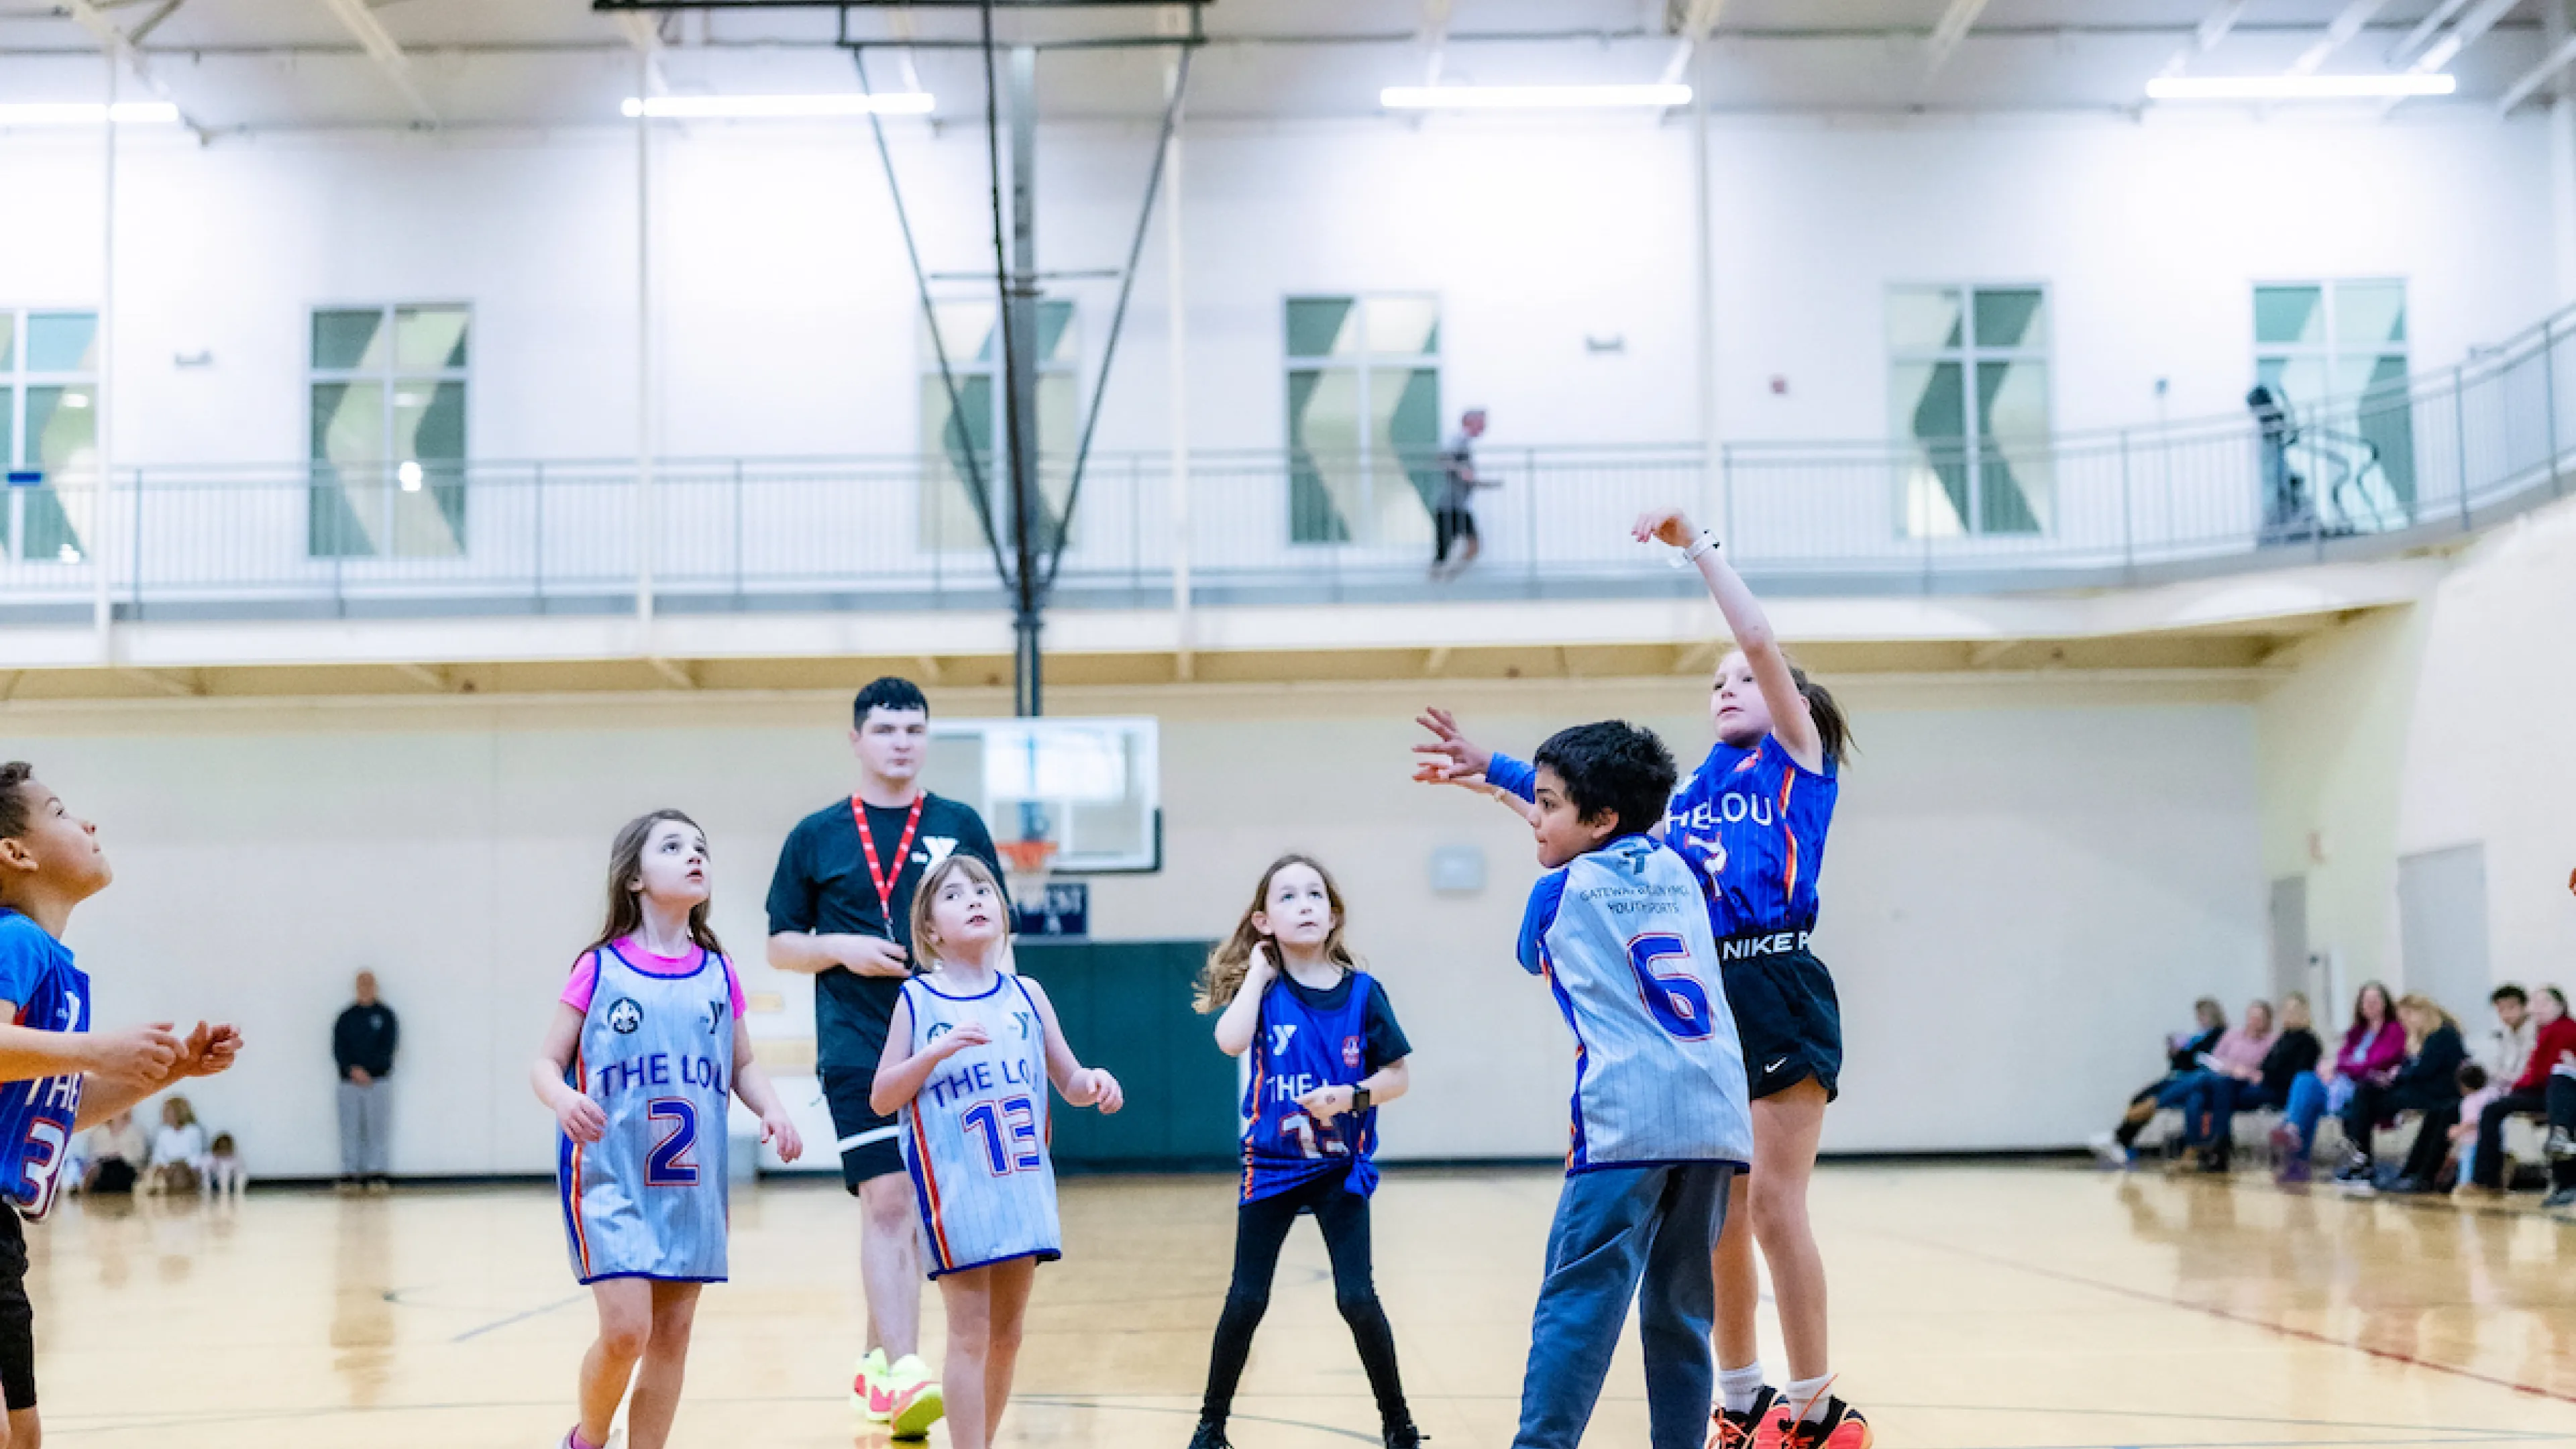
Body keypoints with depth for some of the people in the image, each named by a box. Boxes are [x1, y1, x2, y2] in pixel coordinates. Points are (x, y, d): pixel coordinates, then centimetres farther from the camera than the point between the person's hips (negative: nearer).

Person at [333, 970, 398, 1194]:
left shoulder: (385, 1015, 5)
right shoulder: (346, 1018, 9)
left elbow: (390, 1046, -3)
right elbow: (338, 1049, 3)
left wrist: (367, 1069, -12)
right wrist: (353, 1070, -13)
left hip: (378, 1080, -1)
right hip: (349, 1081, 1)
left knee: (378, 1128, -3)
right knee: (350, 1129, 0)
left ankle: (376, 1175, 0)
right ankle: (349, 1174, 3)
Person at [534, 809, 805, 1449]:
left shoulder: (718, 974, 6)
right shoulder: (599, 969, -3)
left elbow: (744, 1066, 15)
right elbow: (546, 1064, -1)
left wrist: (772, 1109, -5)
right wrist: (563, 1099, -24)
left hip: (692, 1184, 4)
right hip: (611, 1178, -4)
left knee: (673, 1332, 6)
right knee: (626, 1331, -11)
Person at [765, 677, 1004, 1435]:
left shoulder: (960, 826, 8)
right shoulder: (816, 837, 6)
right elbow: (780, 946, 9)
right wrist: (842, 949, -9)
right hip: (857, 1050, -2)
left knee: (909, 1209, 10)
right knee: (887, 1201, -13)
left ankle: (876, 1358, 24)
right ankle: (904, 1371, -17)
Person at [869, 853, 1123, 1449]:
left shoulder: (1026, 995, 7)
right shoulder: (917, 1001, -1)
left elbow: (1069, 1080, 13)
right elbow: (881, 1099, -3)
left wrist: (1093, 1083, -10)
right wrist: (938, 1051, -18)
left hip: (1022, 1187, 4)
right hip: (955, 1190, -4)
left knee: (1007, 1335, 12)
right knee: (971, 1334, -5)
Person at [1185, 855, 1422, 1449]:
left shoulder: (1362, 992, -6)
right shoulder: (1262, 989, -7)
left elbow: (1399, 1074, -2)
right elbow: (1231, 1041, -27)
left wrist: (1354, 1096, -20)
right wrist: (1258, 969, -18)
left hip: (1341, 1166, 0)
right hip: (1271, 1165, 0)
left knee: (1357, 1298, -6)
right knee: (1246, 1300, 4)